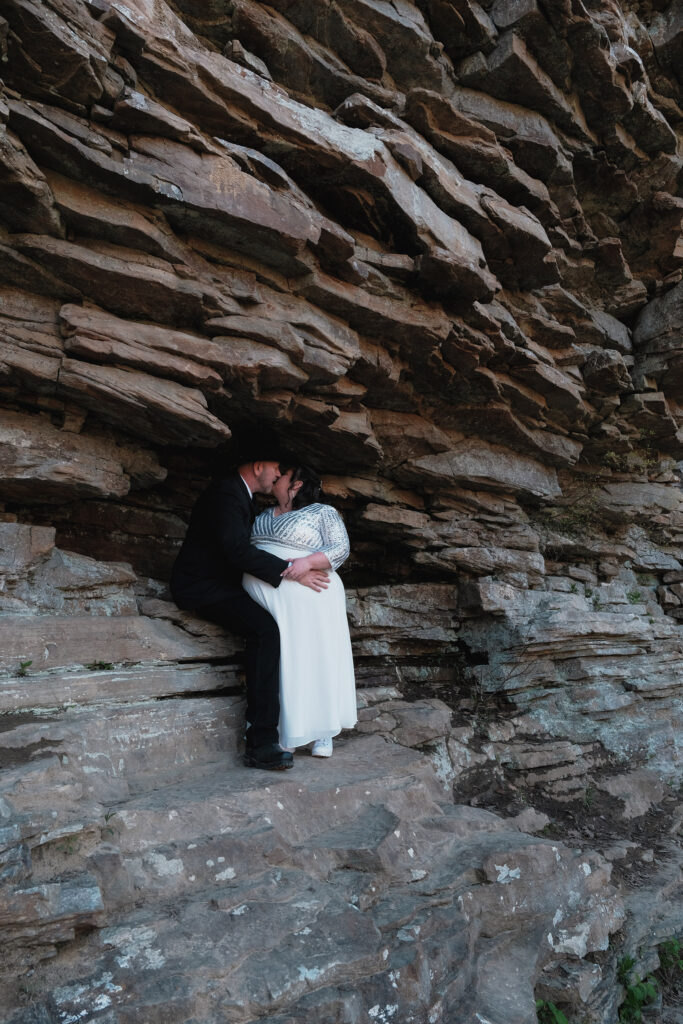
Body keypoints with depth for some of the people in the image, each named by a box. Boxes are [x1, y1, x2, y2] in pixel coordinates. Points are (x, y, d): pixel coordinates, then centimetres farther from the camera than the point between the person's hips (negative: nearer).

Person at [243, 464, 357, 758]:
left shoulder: (323, 512, 5)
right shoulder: (264, 514, 24)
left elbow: (340, 548, -6)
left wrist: (308, 562, -22)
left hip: (306, 598, -4)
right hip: (265, 599, 5)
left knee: (316, 658, -6)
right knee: (279, 661, -5)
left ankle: (322, 733, 4)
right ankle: (286, 733, 1)